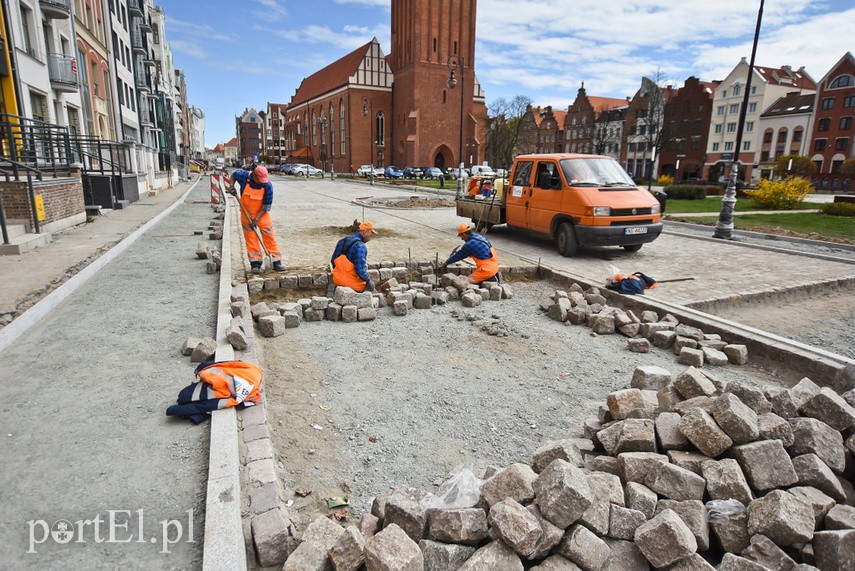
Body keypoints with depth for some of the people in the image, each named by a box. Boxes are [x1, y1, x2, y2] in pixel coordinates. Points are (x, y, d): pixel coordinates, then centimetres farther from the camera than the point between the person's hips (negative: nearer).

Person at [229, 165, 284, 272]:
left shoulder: (268, 186, -21)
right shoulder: (244, 176, -17)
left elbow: (266, 206, -16)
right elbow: (234, 174, 9)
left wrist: (256, 219, -19)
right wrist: (232, 186, -7)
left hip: (262, 213, -1)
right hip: (247, 213, 1)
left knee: (269, 237, -2)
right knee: (251, 238, 1)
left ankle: (276, 262, 5)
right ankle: (255, 263, 6)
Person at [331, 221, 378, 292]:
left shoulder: (342, 240, 7)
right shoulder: (360, 246, -19)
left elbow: (333, 260, 15)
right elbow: (360, 270, -24)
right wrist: (368, 280, -9)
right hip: (351, 283, -8)